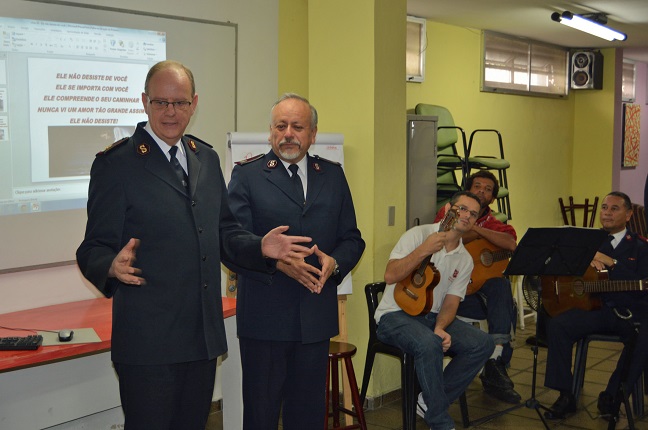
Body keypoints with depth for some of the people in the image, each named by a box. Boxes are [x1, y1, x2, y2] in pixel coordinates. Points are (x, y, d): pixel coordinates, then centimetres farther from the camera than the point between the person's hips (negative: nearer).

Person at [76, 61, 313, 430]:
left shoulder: (207, 158, 12)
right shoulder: (116, 164, -7)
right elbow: (94, 249, -9)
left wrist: (261, 246, -3)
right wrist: (113, 266, -31)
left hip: (204, 332, 6)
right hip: (149, 338, -6)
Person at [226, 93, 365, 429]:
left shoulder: (333, 175, 10)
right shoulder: (246, 174, 0)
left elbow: (352, 238, 10)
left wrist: (334, 263, -11)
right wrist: (276, 261, -23)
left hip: (316, 316, 3)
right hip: (264, 316, -3)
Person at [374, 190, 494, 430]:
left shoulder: (465, 260, 9)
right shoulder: (418, 235, -8)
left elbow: (451, 301, 3)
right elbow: (390, 276, -19)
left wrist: (440, 328, -17)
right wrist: (423, 251, -28)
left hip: (432, 316, 7)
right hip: (395, 315, -6)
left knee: (483, 344, -13)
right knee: (429, 344, -36)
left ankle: (431, 402, -1)